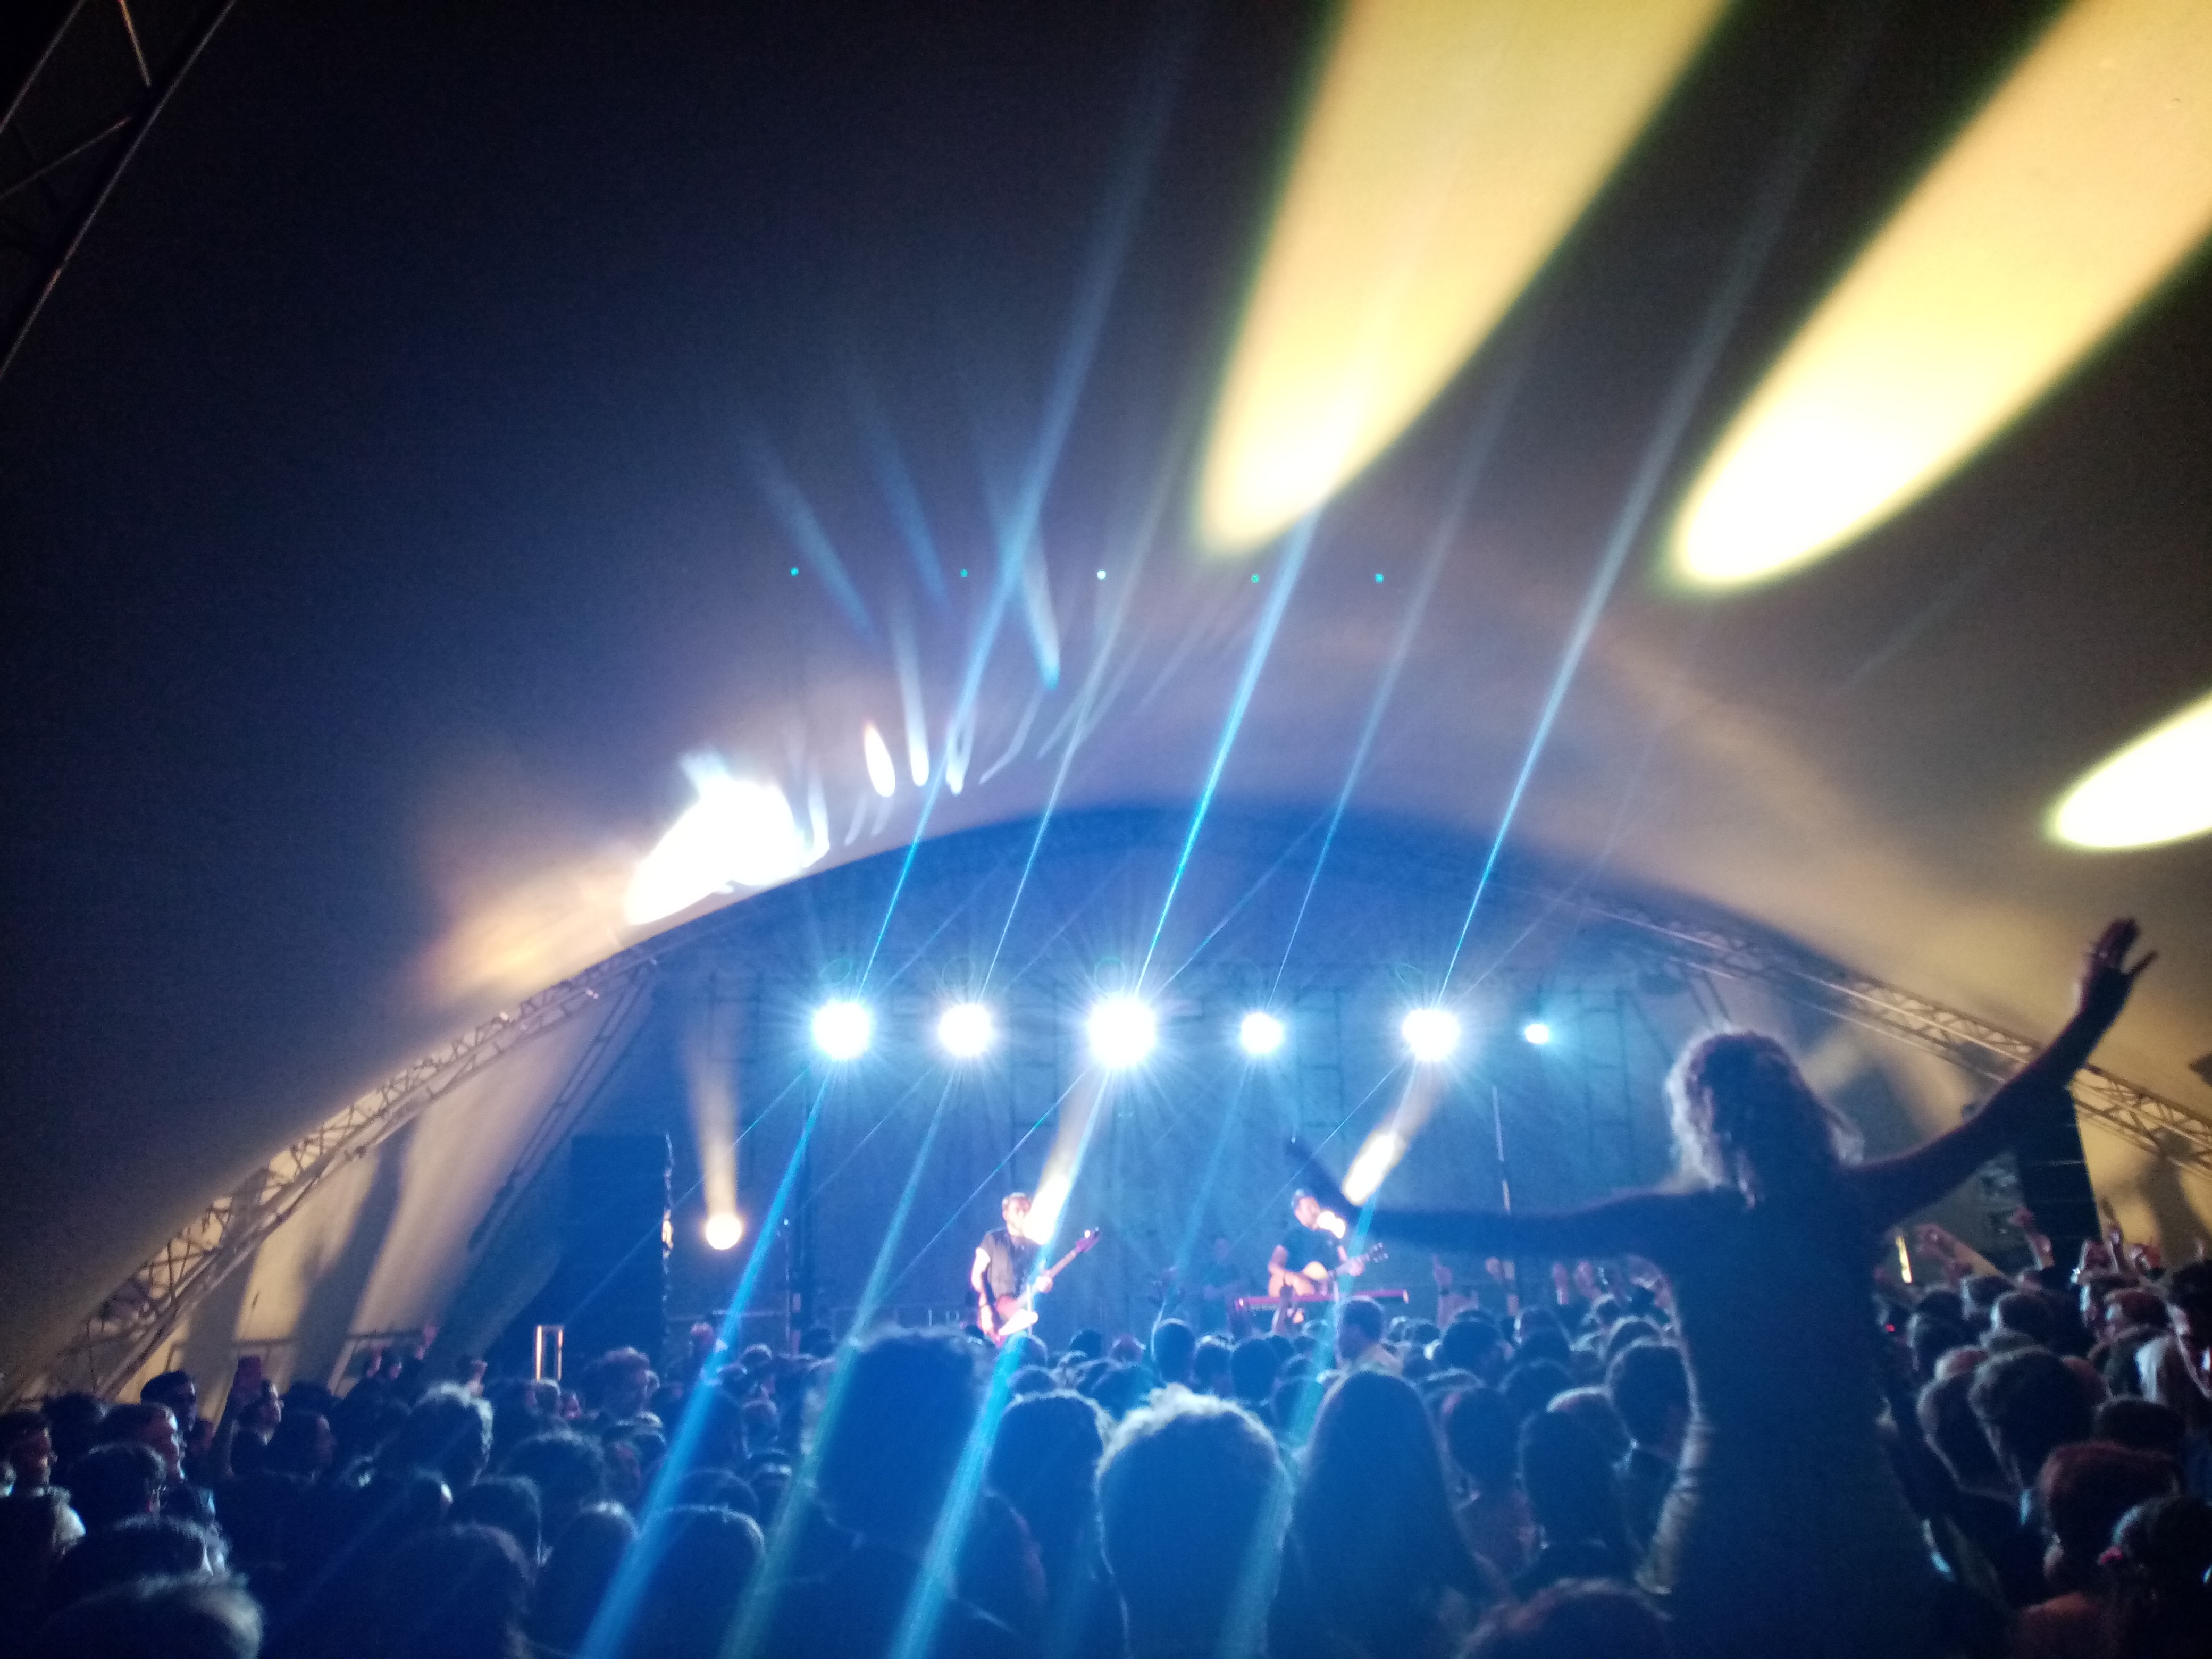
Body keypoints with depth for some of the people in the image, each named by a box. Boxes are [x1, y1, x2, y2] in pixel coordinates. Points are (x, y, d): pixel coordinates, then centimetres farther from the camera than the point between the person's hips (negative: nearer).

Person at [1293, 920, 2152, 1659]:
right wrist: (2091, 1016, 14)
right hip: (1863, 1525, 2)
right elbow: (1990, 1129, 5)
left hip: (1731, 1534, -2)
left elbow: (1511, 1231, -10)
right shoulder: (1851, 1204, -5)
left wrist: (1361, 1215, -5)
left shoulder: (1678, 1222, -10)